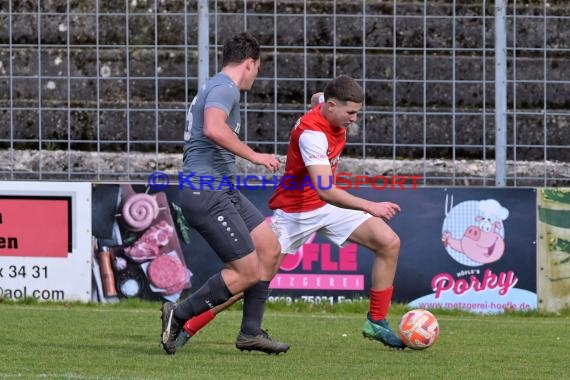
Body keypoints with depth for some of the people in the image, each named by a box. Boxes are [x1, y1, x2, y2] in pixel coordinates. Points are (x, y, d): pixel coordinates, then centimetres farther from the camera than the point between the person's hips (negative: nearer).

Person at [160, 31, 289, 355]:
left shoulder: (216, 88, 21)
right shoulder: (225, 88, -13)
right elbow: (213, 129, -32)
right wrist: (253, 155, -27)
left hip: (224, 191, 11)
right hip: (208, 192, -11)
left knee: (270, 249, 9)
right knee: (248, 272, -9)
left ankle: (250, 332, 14)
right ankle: (178, 315, 0)